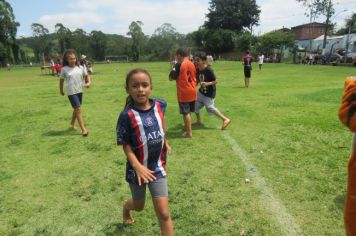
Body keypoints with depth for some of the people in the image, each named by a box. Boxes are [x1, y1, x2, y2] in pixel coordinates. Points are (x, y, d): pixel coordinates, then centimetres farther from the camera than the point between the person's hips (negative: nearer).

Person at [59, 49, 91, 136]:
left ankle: (72, 124, 41)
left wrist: (88, 82, -9)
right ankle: (83, 129, -9)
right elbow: (61, 80, 6)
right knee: (78, 109, -11)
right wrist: (61, 90, 14)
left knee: (76, 109, 18)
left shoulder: (80, 67, 3)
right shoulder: (64, 69, -5)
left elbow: (86, 76, 11)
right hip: (71, 92, -5)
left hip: (80, 91, 5)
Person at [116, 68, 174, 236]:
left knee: (163, 213, 1)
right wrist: (137, 166, -25)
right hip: (138, 168, -2)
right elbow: (126, 145, -14)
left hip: (158, 167, 2)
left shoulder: (160, 105, -8)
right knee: (139, 206, 24)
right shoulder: (127, 115, -20)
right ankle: (126, 207, 60)